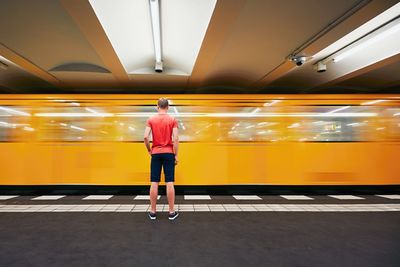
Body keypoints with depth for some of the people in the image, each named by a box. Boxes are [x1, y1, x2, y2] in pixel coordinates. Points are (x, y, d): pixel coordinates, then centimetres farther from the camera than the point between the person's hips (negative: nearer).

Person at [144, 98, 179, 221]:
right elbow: (175, 139, -9)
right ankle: (172, 212, 7)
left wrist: (149, 150, 7)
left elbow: (146, 137, -8)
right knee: (169, 183, 1)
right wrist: (176, 155, -2)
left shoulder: (151, 120, 2)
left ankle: (153, 212, 13)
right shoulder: (173, 120, -1)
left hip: (156, 154, 1)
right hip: (169, 153, -1)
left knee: (154, 183, 5)